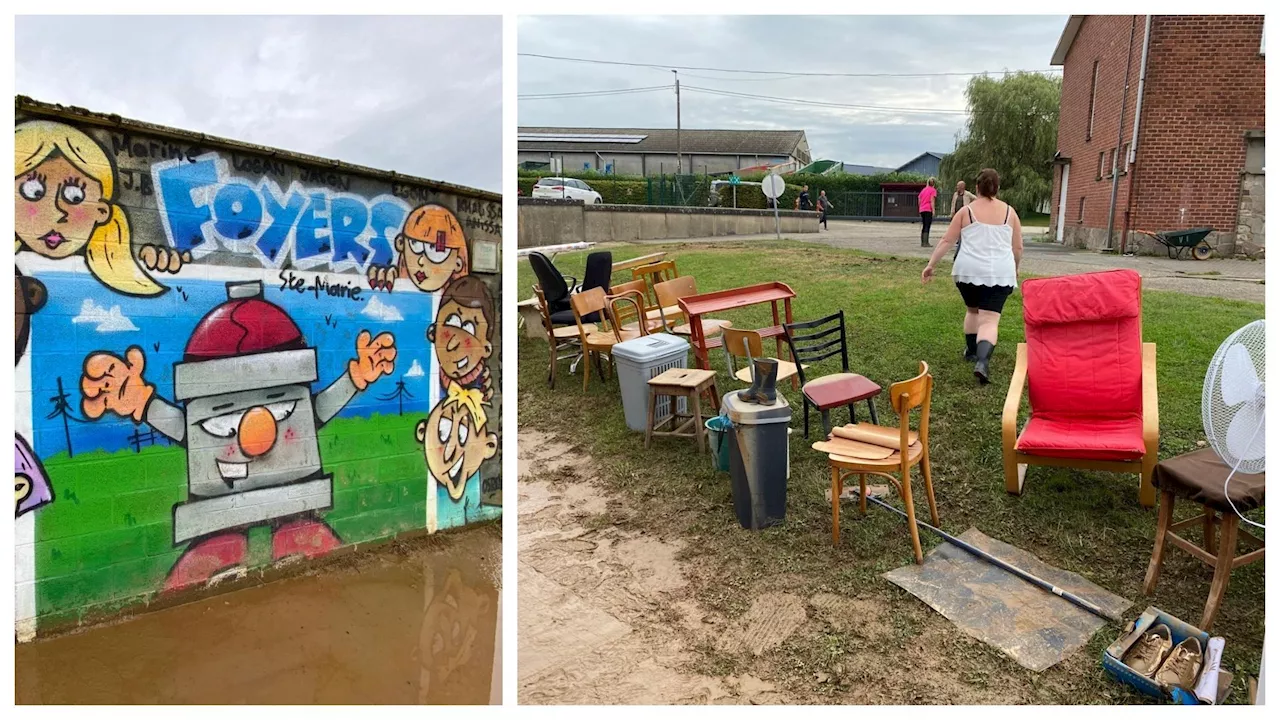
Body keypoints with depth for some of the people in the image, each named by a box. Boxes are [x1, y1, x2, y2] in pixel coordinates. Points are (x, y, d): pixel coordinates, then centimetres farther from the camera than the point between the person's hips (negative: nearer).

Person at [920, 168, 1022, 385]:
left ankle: (972, 351, 33)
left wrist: (931, 264, 5)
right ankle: (982, 361, -26)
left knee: (972, 310, 25)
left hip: (969, 270, 1)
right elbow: (1018, 248, 10)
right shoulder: (1010, 212, 6)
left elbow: (947, 241, 0)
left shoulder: (966, 211, 3)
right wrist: (1015, 269, 26)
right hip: (1000, 273, -1)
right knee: (990, 320, -5)